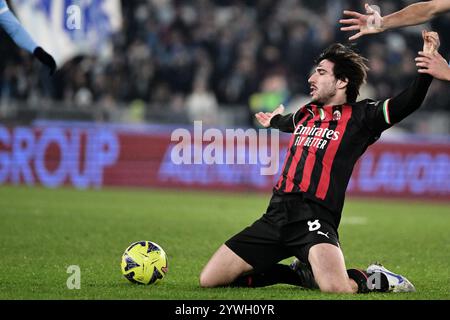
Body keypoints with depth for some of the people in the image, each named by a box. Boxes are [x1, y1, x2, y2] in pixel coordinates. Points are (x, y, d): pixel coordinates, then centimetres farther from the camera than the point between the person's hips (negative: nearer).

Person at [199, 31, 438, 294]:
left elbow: (409, 102, -9)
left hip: (315, 219, -7)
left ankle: (374, 279, 4)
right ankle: (301, 273, 16)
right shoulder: (306, 114, 20)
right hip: (276, 216, 7)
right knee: (209, 280, 0)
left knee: (337, 289, -36)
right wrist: (274, 121, 67)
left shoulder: (359, 116, 2)